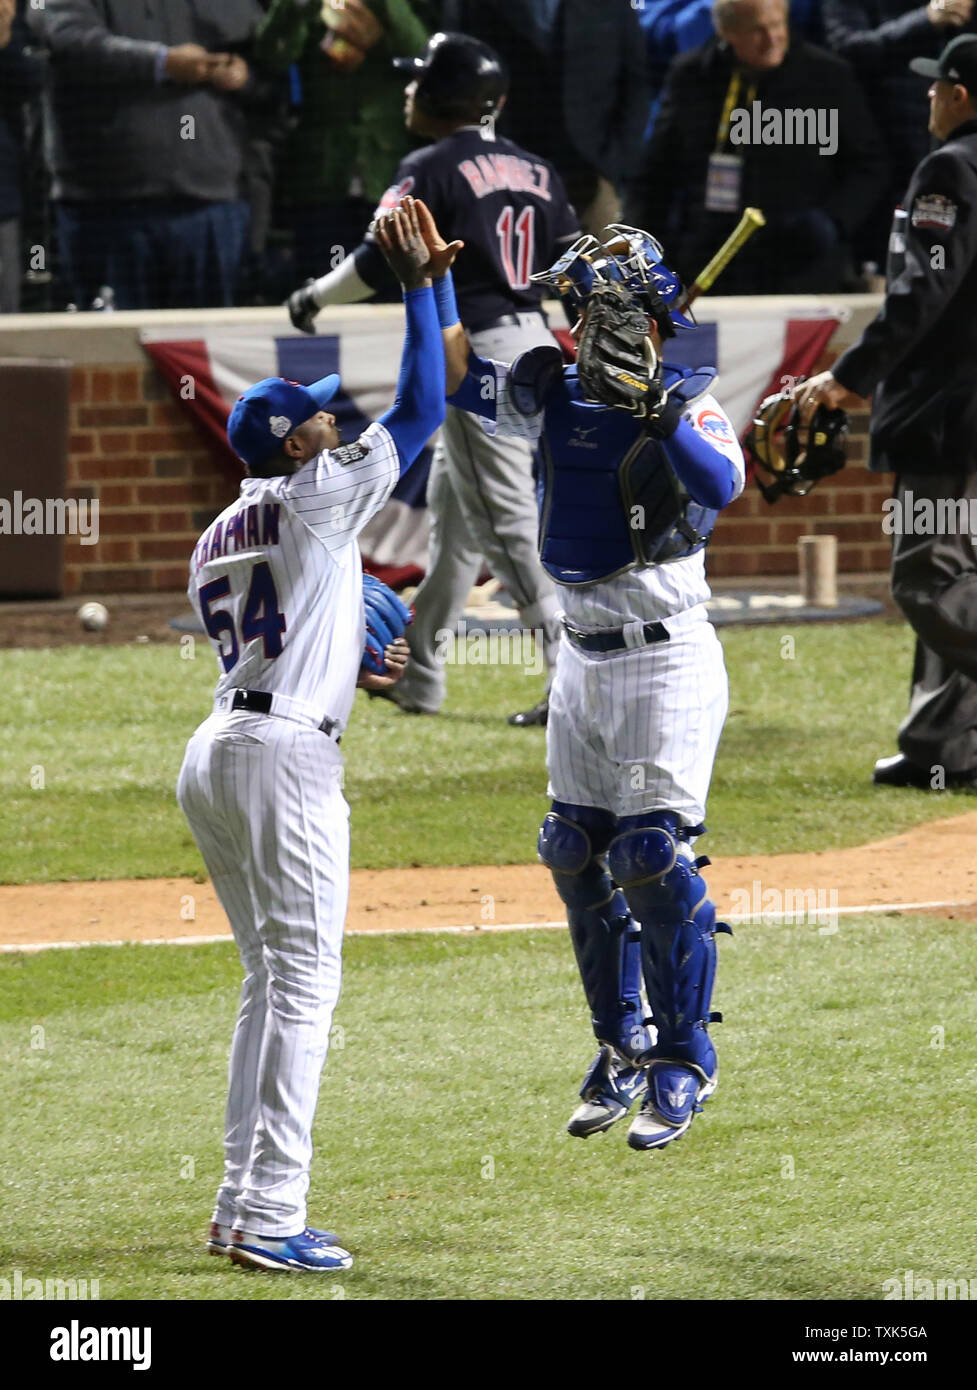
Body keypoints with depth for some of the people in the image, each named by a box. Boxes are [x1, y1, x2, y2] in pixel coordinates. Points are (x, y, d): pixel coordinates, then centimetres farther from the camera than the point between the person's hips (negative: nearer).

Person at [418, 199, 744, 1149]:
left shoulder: (688, 404, -10)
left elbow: (722, 481, -30)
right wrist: (428, 284, -17)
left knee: (653, 858, -10)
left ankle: (684, 1065, 2)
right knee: (577, 856, 10)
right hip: (581, 659, 6)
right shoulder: (556, 398, 5)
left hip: (666, 666, -6)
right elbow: (452, 377, -3)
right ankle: (620, 1051, 23)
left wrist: (649, 398, -37)